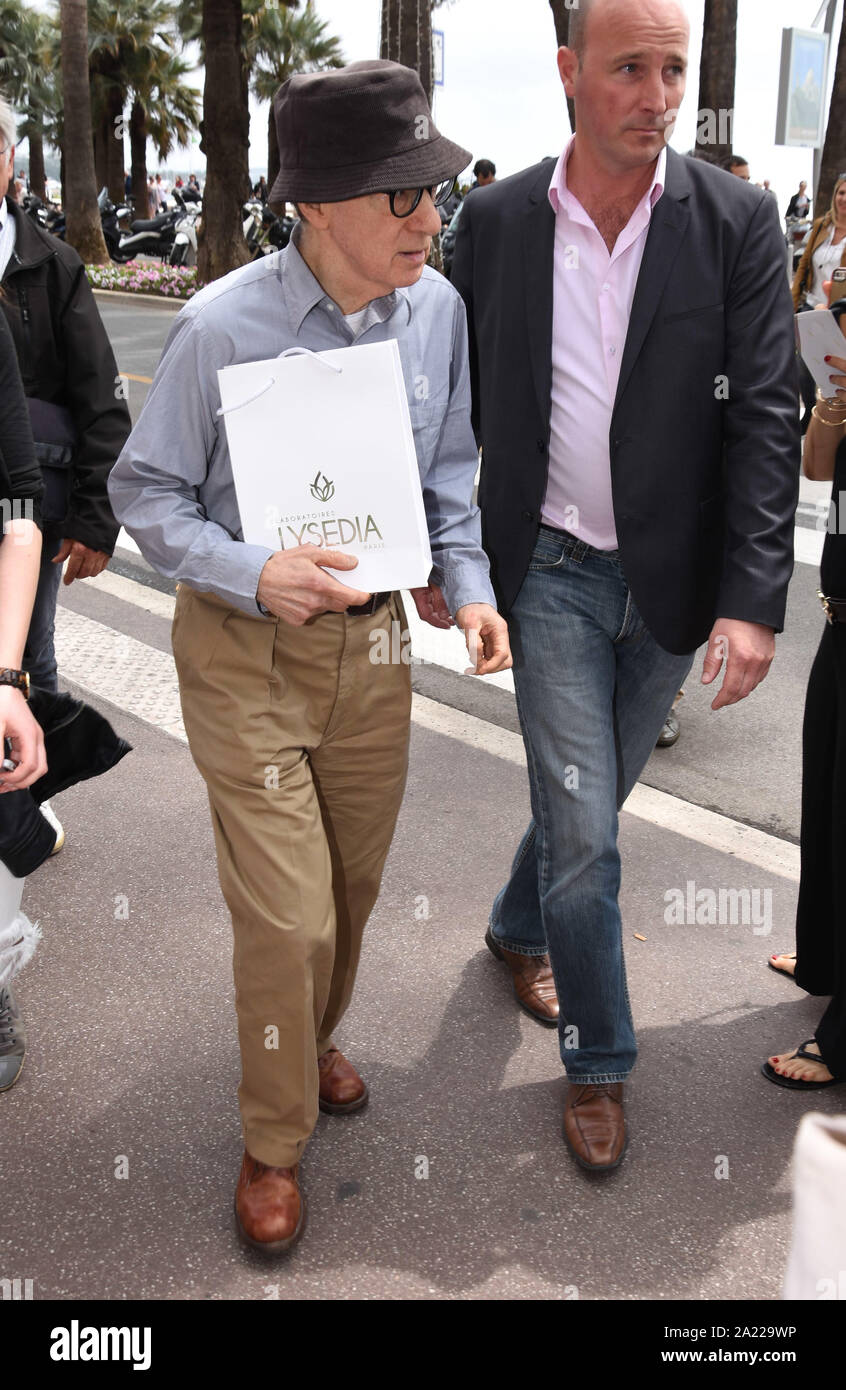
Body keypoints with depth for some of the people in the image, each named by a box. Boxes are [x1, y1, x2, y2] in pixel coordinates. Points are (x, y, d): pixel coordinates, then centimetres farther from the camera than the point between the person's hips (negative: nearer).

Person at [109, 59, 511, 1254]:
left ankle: (313, 1042, 52)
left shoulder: (437, 308, -5)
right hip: (247, 652, -4)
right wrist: (254, 575, -25)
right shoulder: (222, 327, -18)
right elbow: (146, 492, -10)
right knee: (289, 920, -2)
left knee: (354, 886, 20)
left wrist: (468, 584, -4)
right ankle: (274, 1142, 26)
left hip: (373, 639, 5)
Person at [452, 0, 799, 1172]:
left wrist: (752, 596, -18)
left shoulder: (737, 221, -5)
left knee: (594, 800, 18)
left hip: (672, 584, 2)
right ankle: (599, 1062, 19)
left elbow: (765, 415, -9)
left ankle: (519, 928, 49)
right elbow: (460, 402, 5)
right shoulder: (496, 221, -3)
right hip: (553, 572, -1)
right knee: (584, 824, -1)